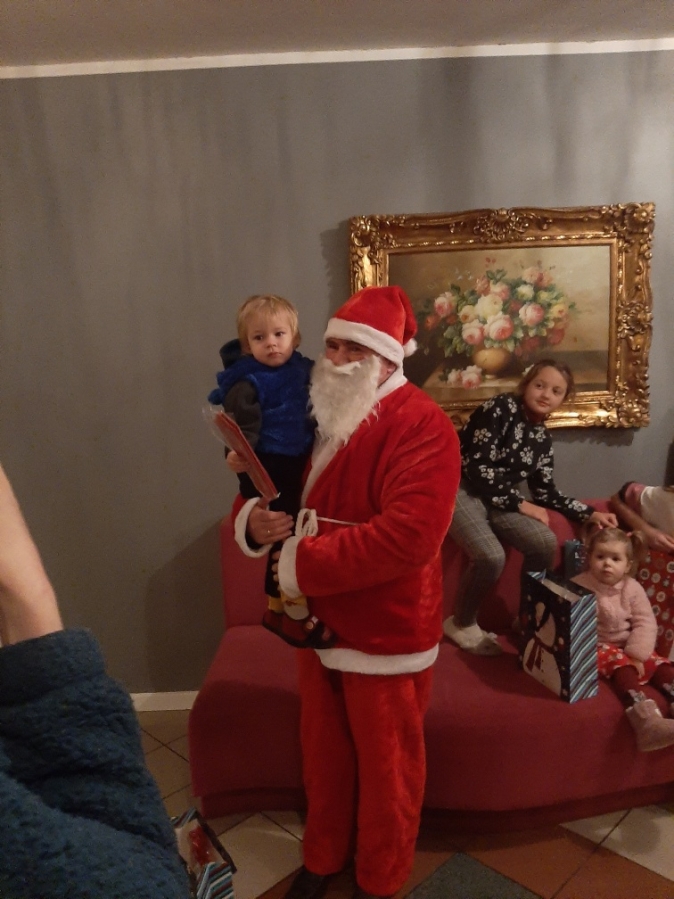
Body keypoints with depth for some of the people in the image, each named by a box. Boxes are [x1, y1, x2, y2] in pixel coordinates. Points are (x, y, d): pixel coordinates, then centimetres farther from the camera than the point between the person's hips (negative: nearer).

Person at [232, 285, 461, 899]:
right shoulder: (315, 416, 6)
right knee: (323, 752, 24)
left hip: (385, 634, -6)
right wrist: (254, 517, -12)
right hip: (317, 623, 7)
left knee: (386, 766, 15)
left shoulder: (421, 427, -21)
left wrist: (299, 564, -26)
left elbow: (408, 536, -32)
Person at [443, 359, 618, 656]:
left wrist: (591, 513, 6)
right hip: (460, 489, -7)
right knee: (491, 556, -27)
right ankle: (461, 624, -1)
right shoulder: (500, 408, -14)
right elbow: (478, 467, -20)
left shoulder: (542, 438, 9)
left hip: (496, 497, 7)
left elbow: (546, 492, 15)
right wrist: (521, 505, -14)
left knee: (545, 543, -14)